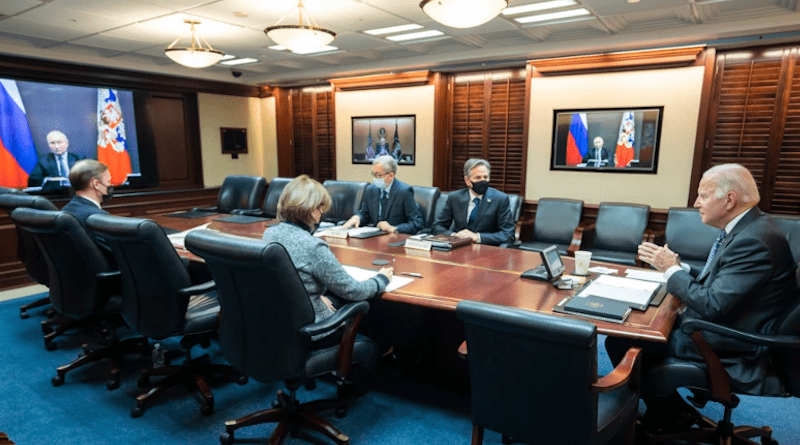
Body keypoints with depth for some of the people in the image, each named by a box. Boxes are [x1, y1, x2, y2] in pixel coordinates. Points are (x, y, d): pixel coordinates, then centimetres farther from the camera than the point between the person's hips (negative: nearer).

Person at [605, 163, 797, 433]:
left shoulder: (754, 241, -25)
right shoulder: (745, 228, 6)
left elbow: (711, 305, -28)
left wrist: (672, 269, -15)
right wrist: (676, 267, -3)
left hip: (729, 348, -10)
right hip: (715, 325, 10)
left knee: (620, 343, -15)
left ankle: (664, 411, 11)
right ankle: (663, 409, 23)